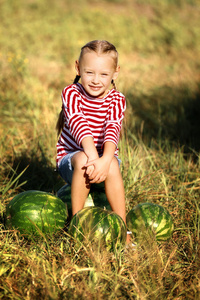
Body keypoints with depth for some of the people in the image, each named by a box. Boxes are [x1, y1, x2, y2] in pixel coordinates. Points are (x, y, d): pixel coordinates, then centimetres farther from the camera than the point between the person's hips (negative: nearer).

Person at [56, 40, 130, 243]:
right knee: (83, 159, -36)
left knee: (113, 165, -33)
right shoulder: (71, 93, -8)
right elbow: (78, 124, -26)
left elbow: (112, 129, -23)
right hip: (70, 156, -1)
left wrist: (105, 160, -42)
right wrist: (92, 156, -43)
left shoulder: (117, 100, -4)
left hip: (104, 157, 1)